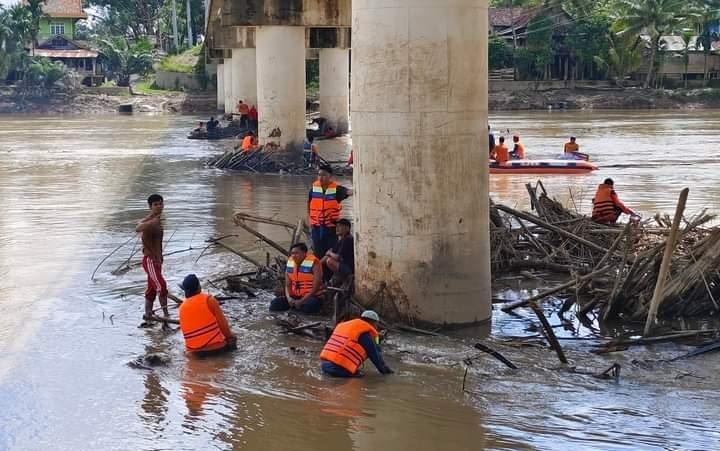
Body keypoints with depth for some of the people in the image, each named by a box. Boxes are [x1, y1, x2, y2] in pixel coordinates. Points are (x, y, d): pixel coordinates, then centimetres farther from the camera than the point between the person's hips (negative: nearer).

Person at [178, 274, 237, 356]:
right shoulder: (208, 300, -10)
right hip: (215, 346, -4)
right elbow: (221, 322, -6)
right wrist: (229, 336, 10)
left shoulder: (182, 308, 2)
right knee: (232, 337, 22)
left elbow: (186, 331, 11)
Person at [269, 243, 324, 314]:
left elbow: (316, 287, -16)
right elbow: (287, 285, 7)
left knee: (309, 306, -39)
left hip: (311, 297, -5)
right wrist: (289, 298, -14)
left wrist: (301, 301, -22)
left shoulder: (314, 263, -12)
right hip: (295, 296, 5)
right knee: (274, 304, -15)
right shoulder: (290, 262, 5)